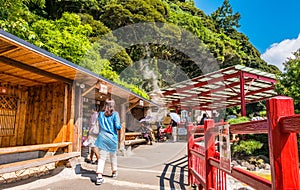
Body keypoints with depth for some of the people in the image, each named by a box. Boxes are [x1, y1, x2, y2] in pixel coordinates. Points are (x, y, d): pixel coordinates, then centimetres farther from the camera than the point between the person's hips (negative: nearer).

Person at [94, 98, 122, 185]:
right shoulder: (115, 114, -7)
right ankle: (114, 171, 36)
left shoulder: (100, 113, 4)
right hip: (112, 137, -1)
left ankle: (99, 176, -12)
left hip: (102, 137, 1)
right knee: (113, 155, 20)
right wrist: (120, 126, 8)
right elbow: (118, 126, -12)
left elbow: (100, 124, 14)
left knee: (102, 157, -1)